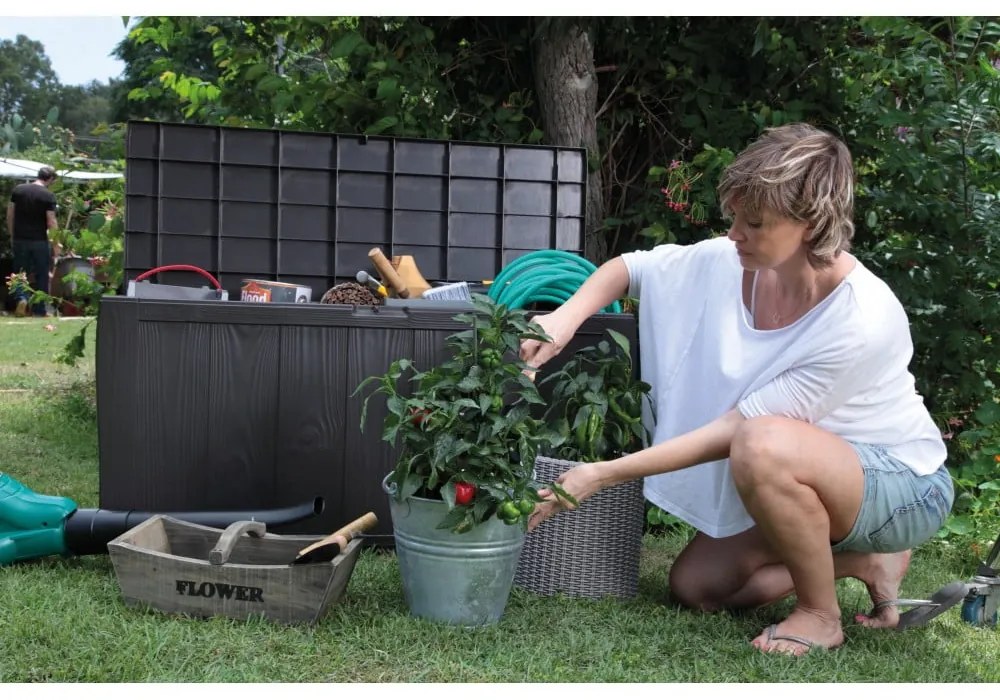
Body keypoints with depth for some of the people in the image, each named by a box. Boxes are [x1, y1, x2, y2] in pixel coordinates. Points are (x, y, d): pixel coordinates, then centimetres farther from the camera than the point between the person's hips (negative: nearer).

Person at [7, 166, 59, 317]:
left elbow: (9, 215, 6)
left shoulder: (18, 190, 3)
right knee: (41, 276, 8)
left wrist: (12, 236, 15)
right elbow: (51, 222, -11)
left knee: (20, 272, 13)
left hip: (19, 240, 3)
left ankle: (21, 297, -12)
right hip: (39, 241, -3)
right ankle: (39, 310, 11)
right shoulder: (48, 196, -9)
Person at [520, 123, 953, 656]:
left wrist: (604, 475, -27)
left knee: (763, 444, -37)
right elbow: (630, 267, 2)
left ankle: (820, 615, -12)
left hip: (902, 484, -7)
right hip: (802, 478, 7)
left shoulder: (862, 320, -32)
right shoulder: (734, 262, -13)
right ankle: (863, 561, 15)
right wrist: (567, 316, -20)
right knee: (695, 587, 1)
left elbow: (737, 429, -29)